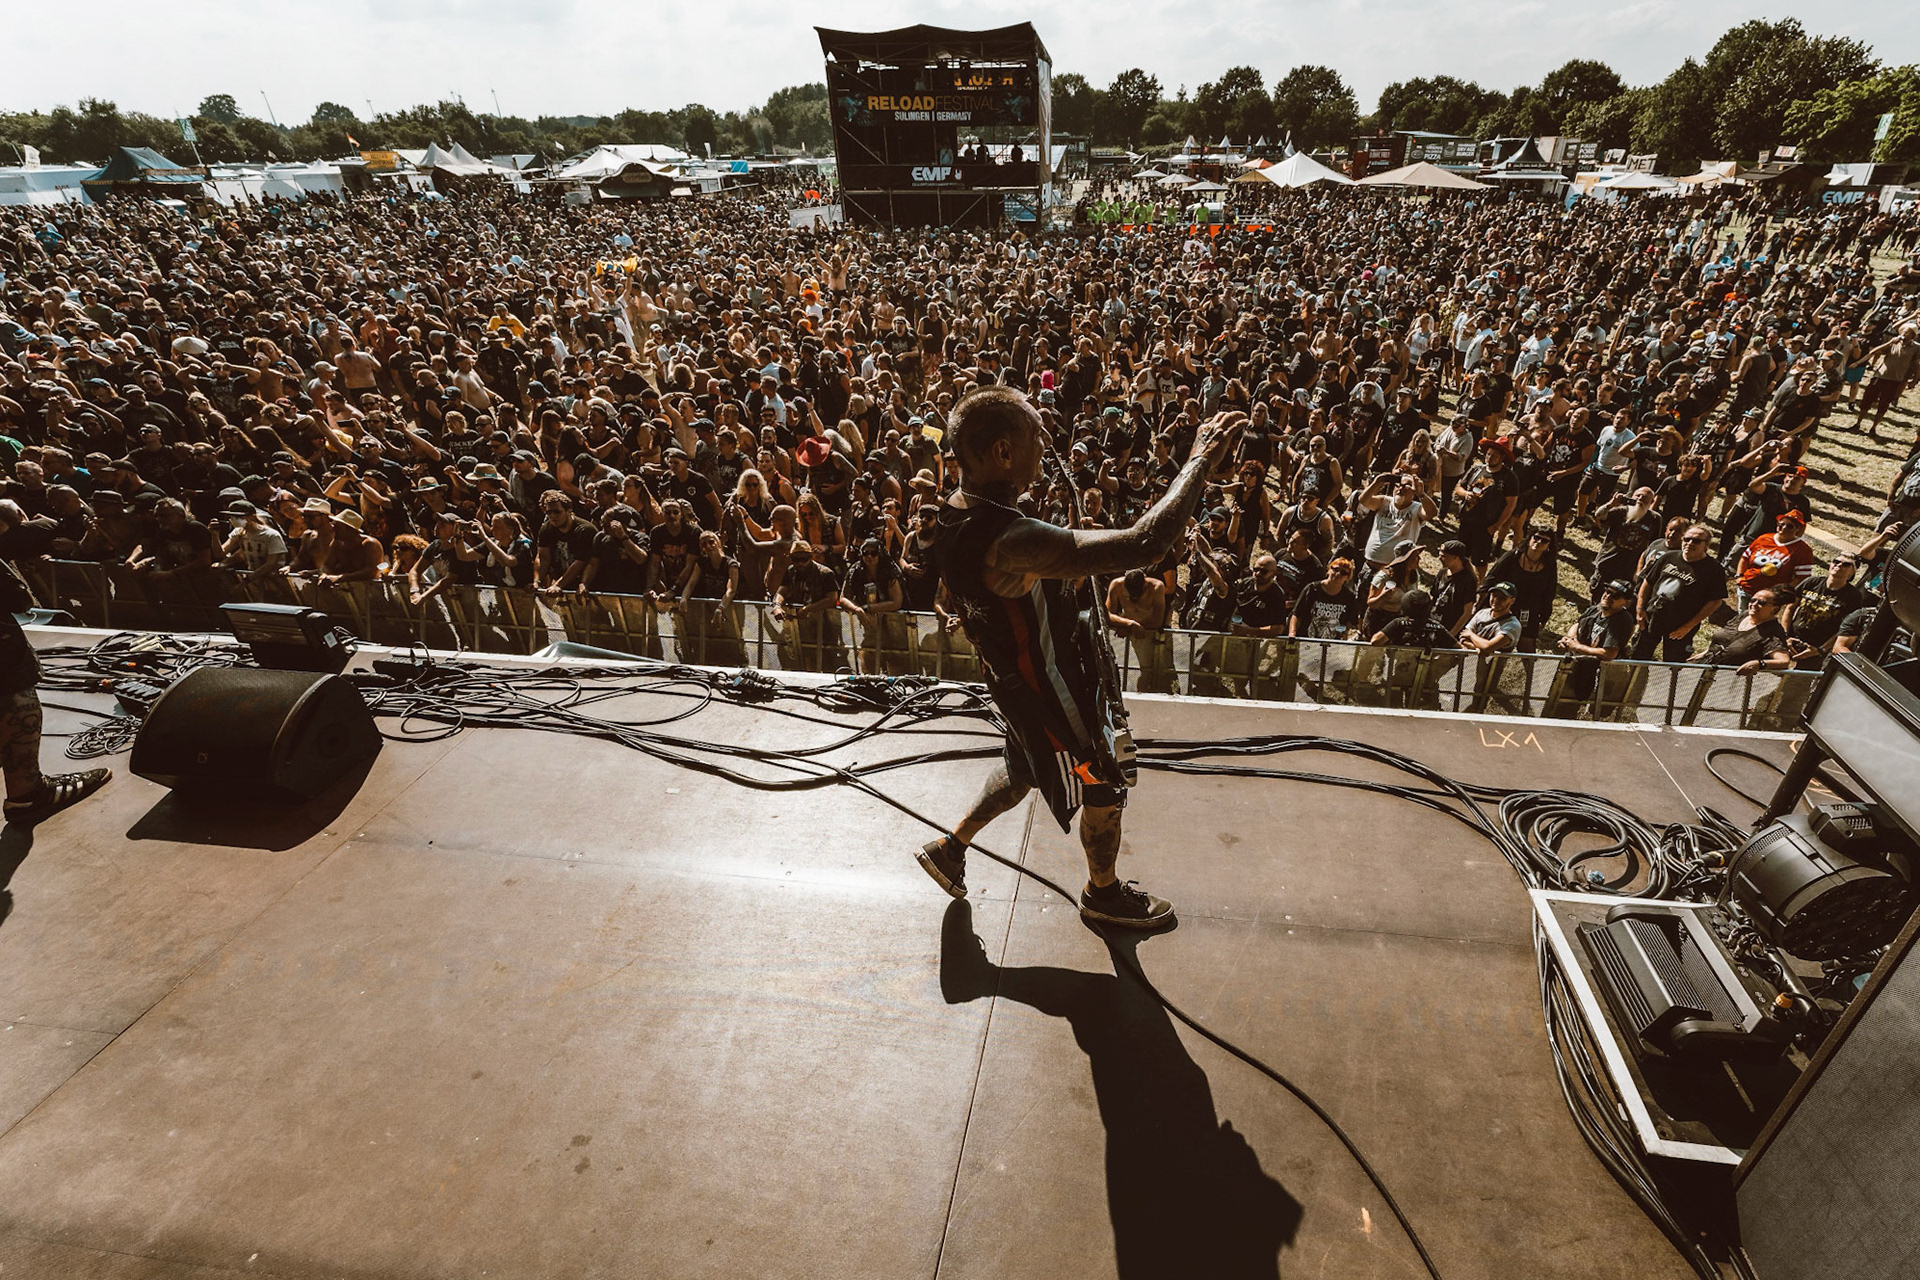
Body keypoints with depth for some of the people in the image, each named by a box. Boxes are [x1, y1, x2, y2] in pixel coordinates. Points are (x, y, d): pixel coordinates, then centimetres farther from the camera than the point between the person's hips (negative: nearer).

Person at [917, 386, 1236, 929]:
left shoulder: (954, 515, -9)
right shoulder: (1012, 539, -39)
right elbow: (1143, 544, -42)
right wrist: (1200, 462, -32)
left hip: (1014, 675, 9)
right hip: (1047, 686, -9)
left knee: (1024, 768, 33)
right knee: (1104, 786, 17)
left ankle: (950, 847, 47)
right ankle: (1104, 891, 44)